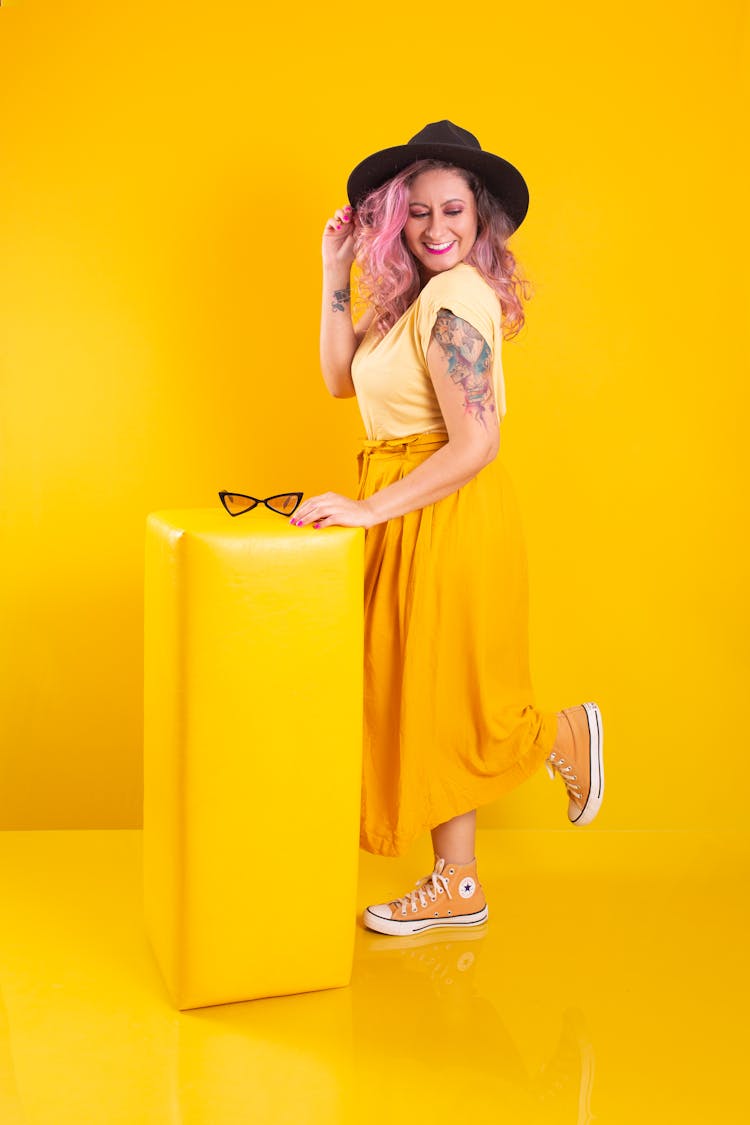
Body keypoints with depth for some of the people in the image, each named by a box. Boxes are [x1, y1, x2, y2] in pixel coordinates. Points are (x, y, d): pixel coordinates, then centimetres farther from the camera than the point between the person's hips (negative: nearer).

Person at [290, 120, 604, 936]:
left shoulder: (456, 299, -19)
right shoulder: (414, 294, 11)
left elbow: (475, 446, -24)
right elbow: (341, 378, 8)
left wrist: (368, 510, -22)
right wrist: (336, 272, 4)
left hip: (449, 518, -10)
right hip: (415, 522, 10)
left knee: (441, 704, 6)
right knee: (432, 707, 14)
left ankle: (567, 738, 30)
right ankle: (456, 886, 26)